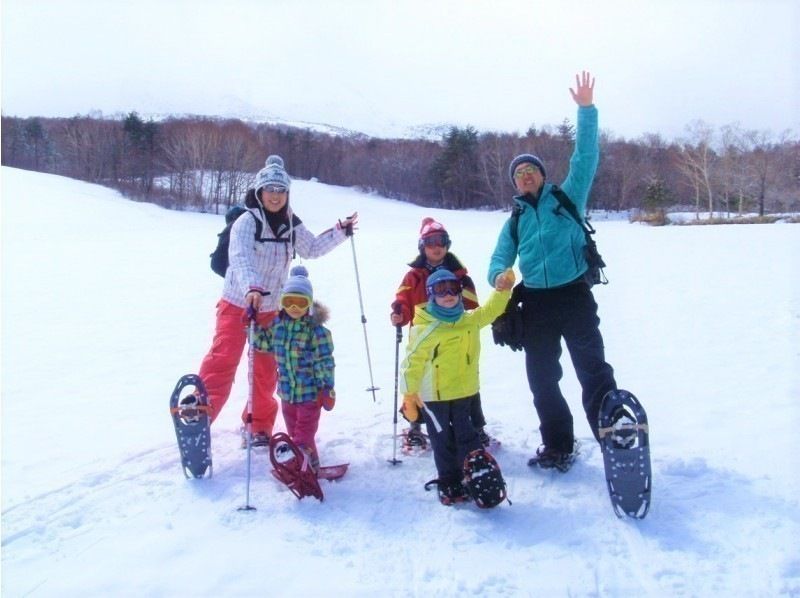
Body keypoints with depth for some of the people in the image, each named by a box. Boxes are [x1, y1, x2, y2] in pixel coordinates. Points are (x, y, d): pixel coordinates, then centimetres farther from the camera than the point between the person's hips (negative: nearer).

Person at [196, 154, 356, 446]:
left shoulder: (291, 225, 2)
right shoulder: (247, 221, -16)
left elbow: (312, 248, 20)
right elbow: (241, 258, -32)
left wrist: (340, 232, 14)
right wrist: (251, 288, -49)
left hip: (271, 308, 5)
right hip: (237, 304, -5)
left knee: (266, 370, 10)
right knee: (222, 361, -12)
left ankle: (259, 425, 24)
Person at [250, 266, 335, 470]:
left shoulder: (316, 330, -16)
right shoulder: (278, 324, 1)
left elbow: (324, 361, -15)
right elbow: (264, 344, 17)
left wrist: (327, 386, -16)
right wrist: (254, 326, 5)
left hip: (310, 392, -6)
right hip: (287, 391, 6)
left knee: (304, 433, -1)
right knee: (293, 431, 17)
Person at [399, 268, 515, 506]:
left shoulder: (470, 320, 3)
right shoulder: (424, 330, -16)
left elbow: (490, 310, 12)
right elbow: (413, 362, -13)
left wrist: (502, 290, -5)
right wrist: (409, 393, -12)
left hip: (464, 391, 4)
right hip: (433, 396, -4)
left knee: (465, 436, 13)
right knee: (443, 441, 7)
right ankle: (449, 483, 20)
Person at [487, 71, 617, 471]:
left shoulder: (567, 198, 5)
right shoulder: (515, 222, 16)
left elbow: (585, 158, -4)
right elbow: (500, 259, 12)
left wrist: (586, 109, -11)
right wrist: (499, 275, -12)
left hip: (575, 296, -4)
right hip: (536, 303, 5)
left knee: (594, 371, -6)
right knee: (542, 380, 10)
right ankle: (558, 447, 25)